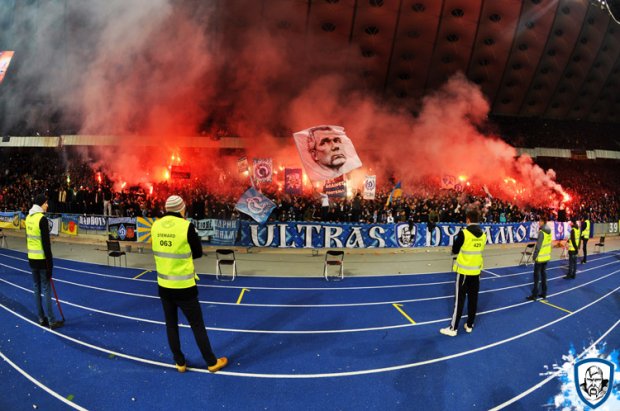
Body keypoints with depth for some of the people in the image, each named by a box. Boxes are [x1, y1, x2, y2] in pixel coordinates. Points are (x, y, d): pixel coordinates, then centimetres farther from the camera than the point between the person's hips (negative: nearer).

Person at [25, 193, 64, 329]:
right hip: (41, 259, -8)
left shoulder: (28, 217, 7)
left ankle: (42, 319, 21)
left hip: (32, 258, 8)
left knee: (36, 288, 13)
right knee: (46, 289, -3)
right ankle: (51, 321, 1)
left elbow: (29, 238, 15)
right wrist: (50, 263, -15)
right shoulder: (42, 219, -17)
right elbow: (46, 243, -18)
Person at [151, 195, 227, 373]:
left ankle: (180, 363, 29)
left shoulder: (156, 226, -2)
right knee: (198, 326, 8)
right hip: (184, 287, -4)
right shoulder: (186, 226, -16)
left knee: (171, 325, 18)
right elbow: (198, 253, -5)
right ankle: (212, 362, 21)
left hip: (164, 285, 4)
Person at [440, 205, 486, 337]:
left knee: (460, 299, -1)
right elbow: (478, 250, 11)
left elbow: (454, 251, -7)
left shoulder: (464, 233, -16)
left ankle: (453, 328, 4)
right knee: (473, 299, 11)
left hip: (464, 270, -5)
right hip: (476, 270, 5)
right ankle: (469, 325, 21)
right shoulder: (483, 234, -1)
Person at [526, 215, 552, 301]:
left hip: (540, 257, -8)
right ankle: (543, 293, 20)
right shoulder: (549, 231, 7)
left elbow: (538, 245, -20)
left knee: (536, 275, -2)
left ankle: (534, 295, 1)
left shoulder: (541, 232, -19)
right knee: (543, 273, 14)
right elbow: (547, 243, 12)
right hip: (547, 256, 8)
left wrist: (534, 255, -13)